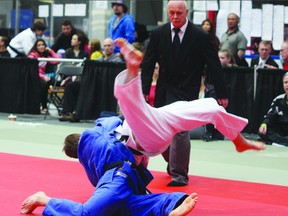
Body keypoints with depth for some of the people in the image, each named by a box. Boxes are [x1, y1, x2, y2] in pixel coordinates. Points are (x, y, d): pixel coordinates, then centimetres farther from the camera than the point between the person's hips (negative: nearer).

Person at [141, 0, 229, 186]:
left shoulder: (201, 36, -9)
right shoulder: (158, 34, -2)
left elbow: (214, 66, -4)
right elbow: (148, 64, 1)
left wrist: (222, 94, -4)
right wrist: (144, 91, -8)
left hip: (186, 92, -4)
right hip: (164, 91, 4)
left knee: (180, 130, -16)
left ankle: (179, 174, -6)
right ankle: (174, 163, 36)